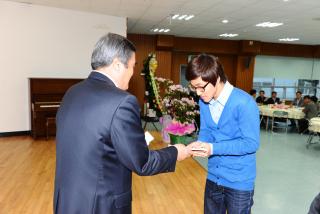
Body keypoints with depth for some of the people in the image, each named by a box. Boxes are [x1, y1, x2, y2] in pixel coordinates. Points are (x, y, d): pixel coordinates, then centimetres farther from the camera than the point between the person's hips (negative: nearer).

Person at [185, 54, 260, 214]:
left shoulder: (244, 103, -23)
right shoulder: (204, 102, -2)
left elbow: (251, 143, -21)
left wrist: (214, 148, -28)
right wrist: (200, 144, -17)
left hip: (239, 182, -6)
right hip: (213, 179, 6)